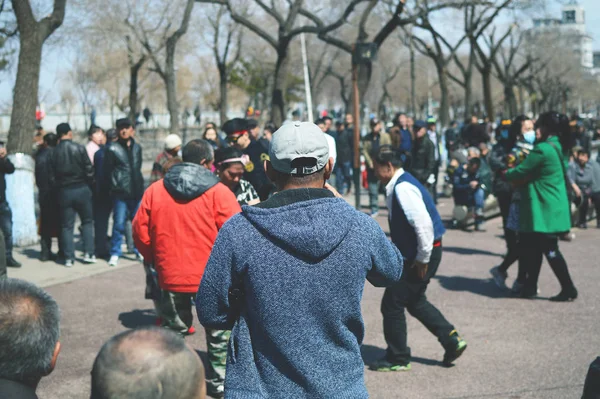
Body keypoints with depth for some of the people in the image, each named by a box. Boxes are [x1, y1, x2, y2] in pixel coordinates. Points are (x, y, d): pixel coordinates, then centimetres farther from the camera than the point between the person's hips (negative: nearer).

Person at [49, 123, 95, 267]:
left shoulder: (54, 153, 0)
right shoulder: (79, 148, -7)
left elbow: (52, 176, 1)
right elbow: (89, 170, -7)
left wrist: (57, 188, 12)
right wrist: (91, 185, 6)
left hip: (64, 191, 2)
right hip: (82, 189, -2)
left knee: (67, 225, 7)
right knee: (87, 221, 11)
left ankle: (69, 257, 5)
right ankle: (88, 253, 6)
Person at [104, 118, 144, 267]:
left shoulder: (137, 148, 12)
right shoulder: (112, 149, -2)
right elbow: (107, 171, -1)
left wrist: (139, 184, 12)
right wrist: (115, 185, -5)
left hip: (137, 192, 5)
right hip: (120, 193, -4)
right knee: (119, 224, -3)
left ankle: (140, 251, 23)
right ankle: (115, 254, 7)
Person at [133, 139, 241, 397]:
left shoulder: (155, 190, 1)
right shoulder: (219, 192, -11)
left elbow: (140, 232, 3)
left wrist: (155, 260, 17)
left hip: (170, 276, 3)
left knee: (173, 332, 19)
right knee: (218, 331, 17)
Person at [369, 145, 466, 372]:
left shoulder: (403, 189, -21)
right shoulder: (399, 186, 11)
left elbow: (423, 225, -28)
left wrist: (422, 260, -20)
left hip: (422, 255, -10)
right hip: (415, 254, 10)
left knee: (392, 304, 1)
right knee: (414, 302, 21)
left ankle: (397, 359, 14)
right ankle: (452, 340, 23)